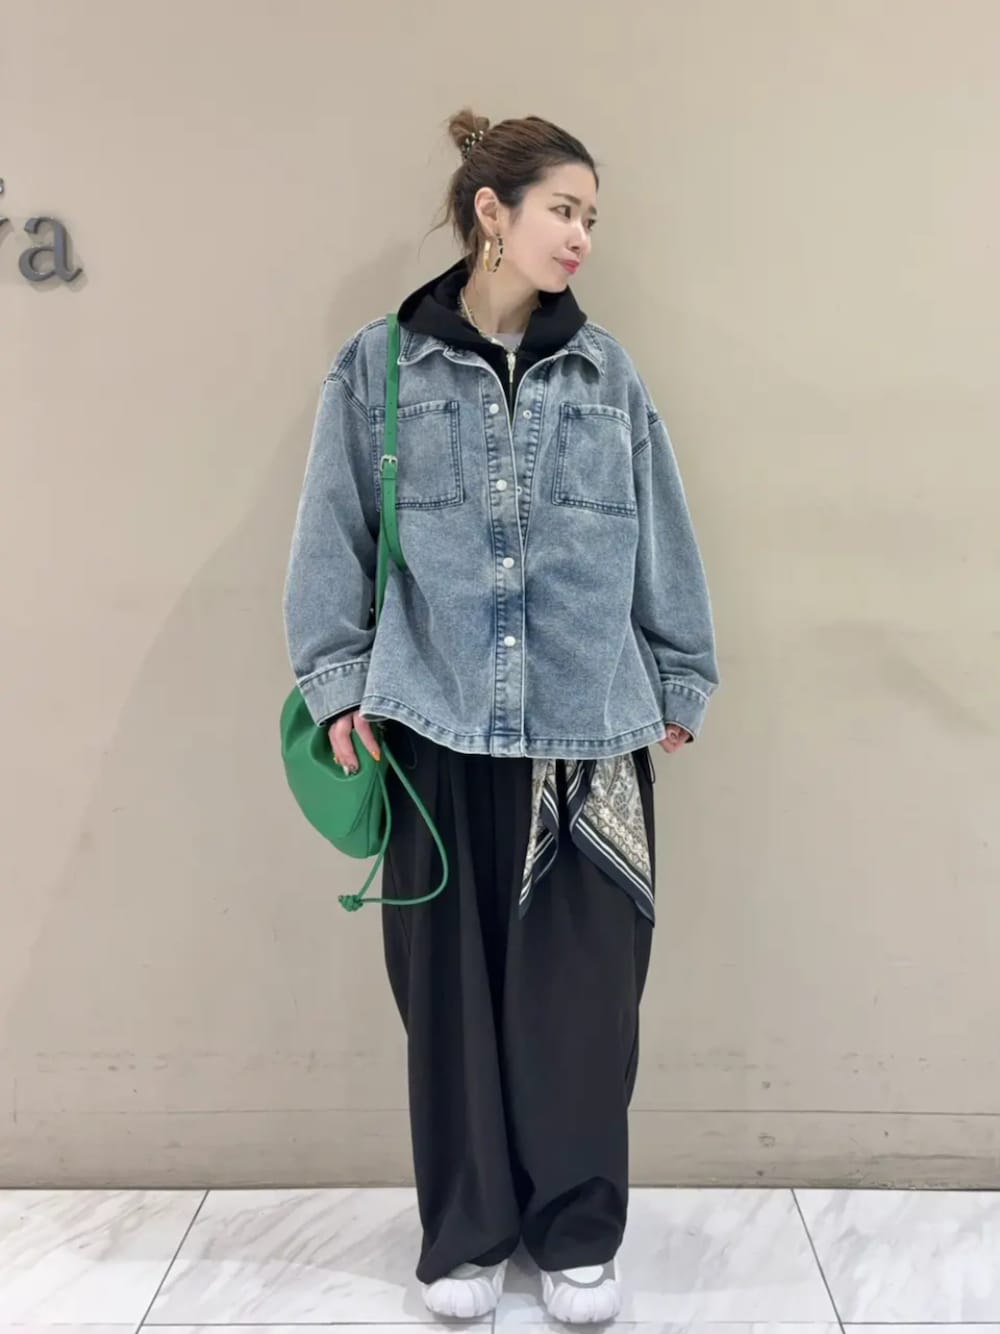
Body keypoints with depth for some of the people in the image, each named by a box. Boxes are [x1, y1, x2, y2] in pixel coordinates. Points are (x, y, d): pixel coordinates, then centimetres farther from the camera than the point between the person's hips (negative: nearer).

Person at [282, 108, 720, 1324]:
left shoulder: (607, 372, 9)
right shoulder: (381, 367, 3)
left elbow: (661, 541, 10)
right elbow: (332, 535, 4)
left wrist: (678, 685, 10)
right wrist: (338, 682, -2)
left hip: (591, 729, 2)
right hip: (437, 726, -1)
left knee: (583, 991, 4)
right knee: (451, 986, 7)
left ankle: (578, 1236, 25)